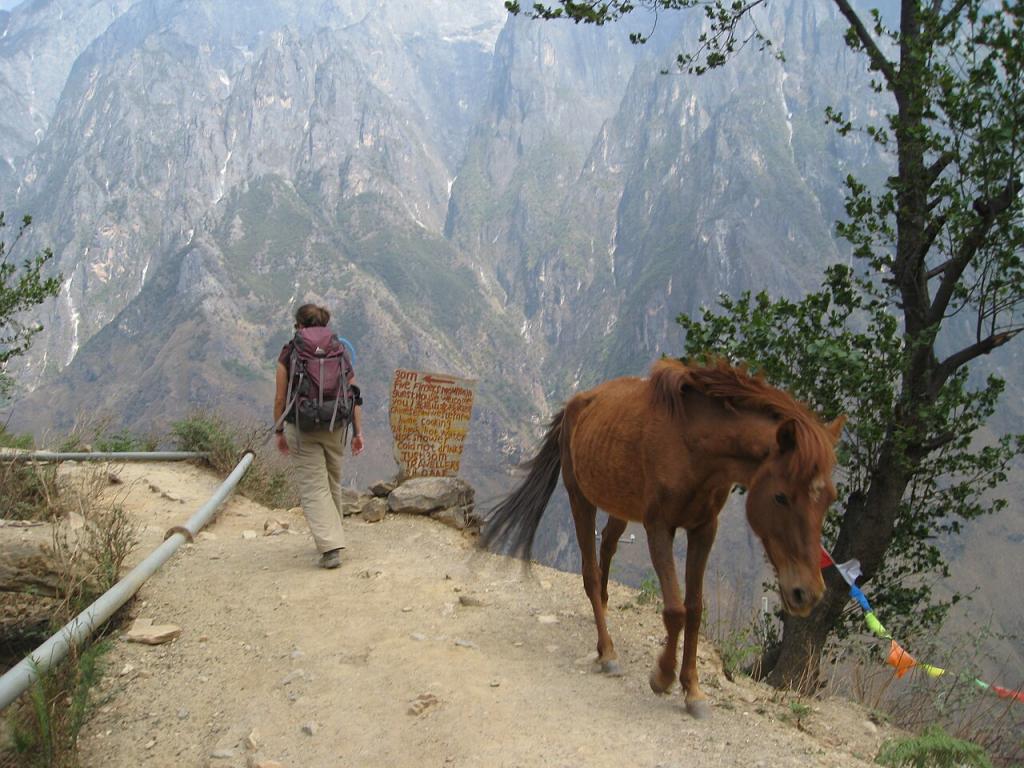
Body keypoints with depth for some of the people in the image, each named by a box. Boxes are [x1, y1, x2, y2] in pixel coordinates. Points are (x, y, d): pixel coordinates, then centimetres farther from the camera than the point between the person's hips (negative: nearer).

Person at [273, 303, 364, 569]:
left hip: (301, 428, -3)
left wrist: (279, 431, 7)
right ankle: (333, 537, 33)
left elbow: (280, 398, -4)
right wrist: (358, 432, 2)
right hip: (335, 427, 3)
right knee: (333, 484, 20)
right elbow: (355, 395, -1)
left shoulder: (289, 353, -4)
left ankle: (331, 548, -12)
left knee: (314, 488, -2)